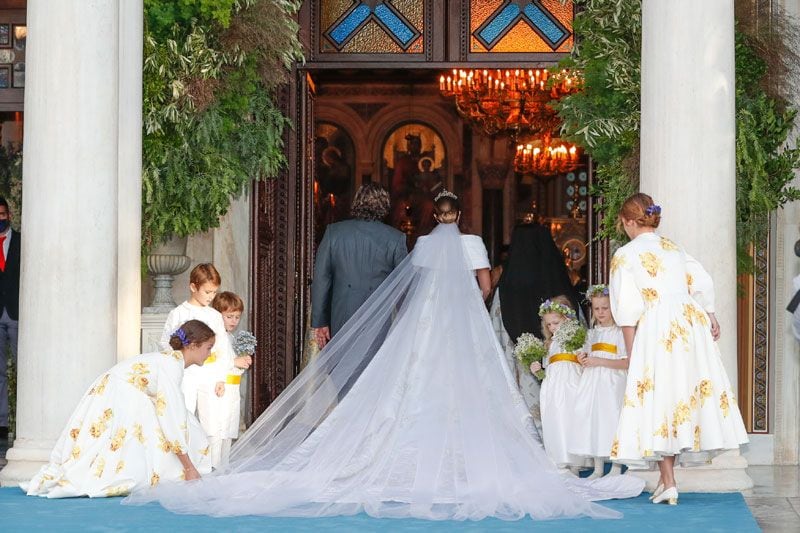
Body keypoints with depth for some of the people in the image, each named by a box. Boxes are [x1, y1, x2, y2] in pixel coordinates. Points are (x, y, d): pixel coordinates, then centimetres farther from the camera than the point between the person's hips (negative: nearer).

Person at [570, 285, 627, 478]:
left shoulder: (619, 332, -4)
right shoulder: (591, 334, 17)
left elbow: (626, 363, -13)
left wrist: (599, 361, -18)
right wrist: (583, 360, 1)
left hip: (612, 384, -6)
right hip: (592, 383, 6)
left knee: (611, 418, -10)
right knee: (592, 418, 3)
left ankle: (616, 469, -3)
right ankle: (598, 469, 11)